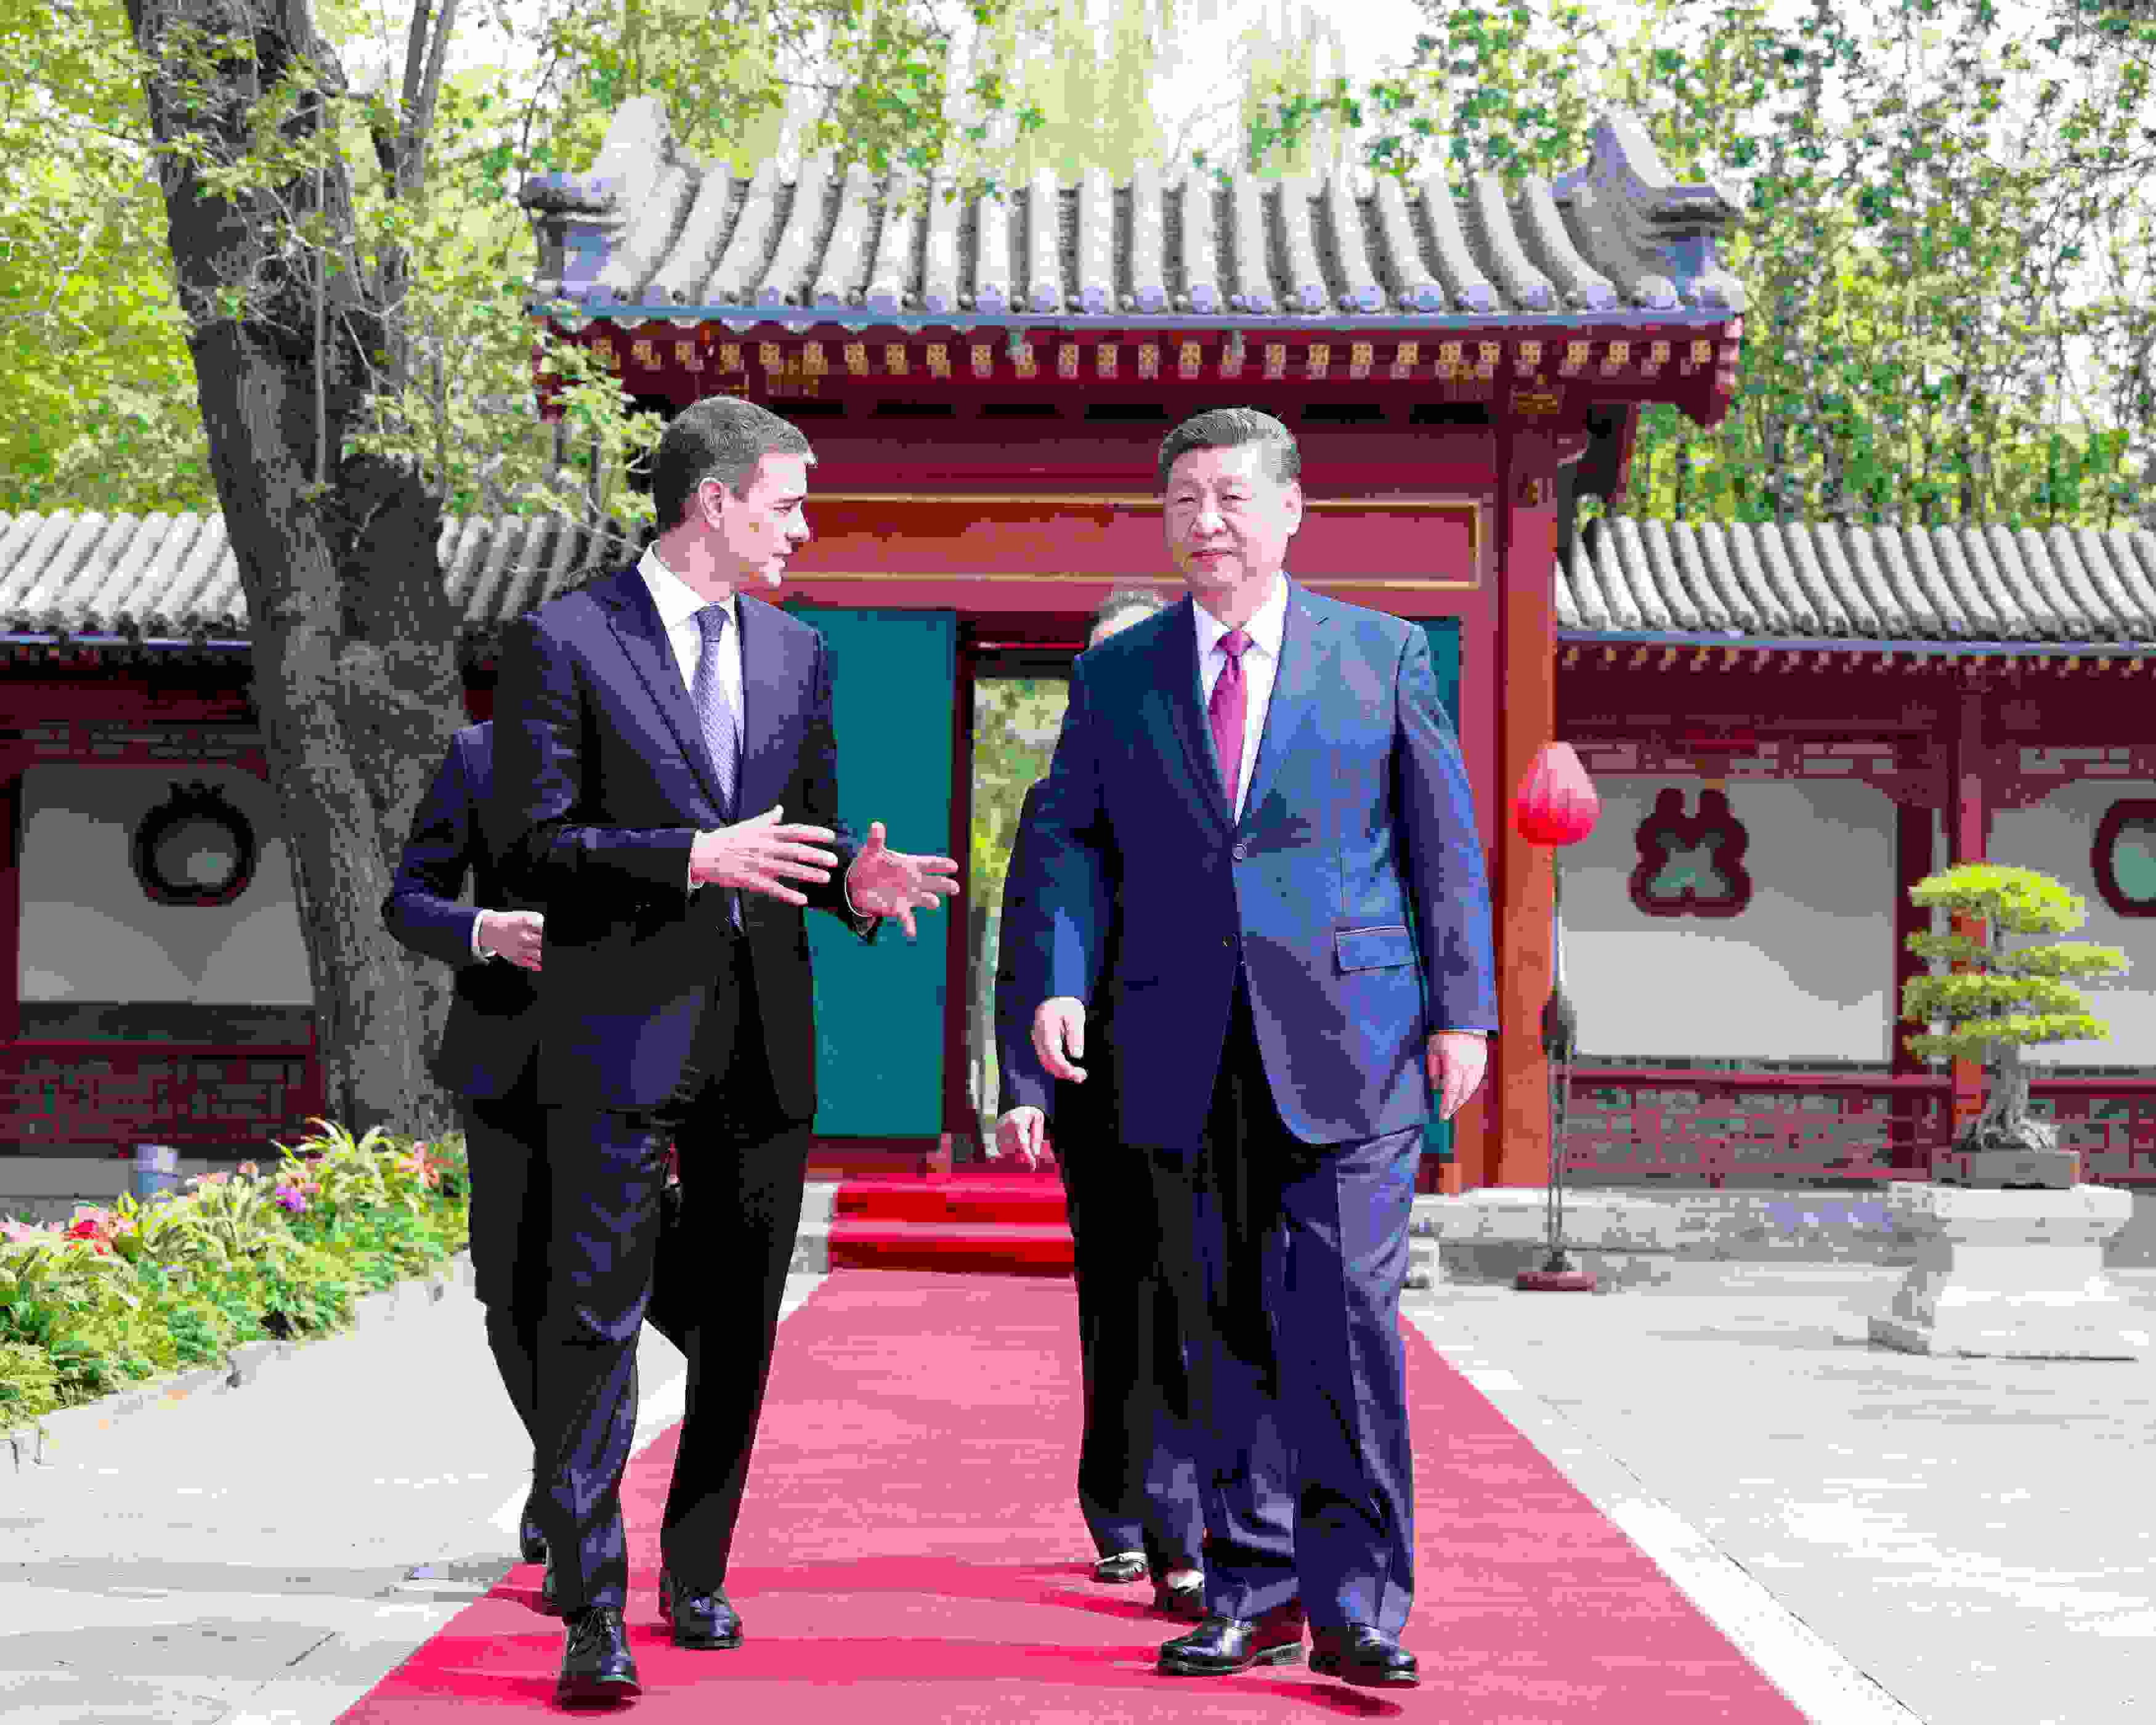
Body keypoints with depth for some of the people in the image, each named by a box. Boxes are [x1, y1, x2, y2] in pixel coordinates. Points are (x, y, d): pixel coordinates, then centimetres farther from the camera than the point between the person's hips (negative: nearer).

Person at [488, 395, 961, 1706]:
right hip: (622, 1031, -6)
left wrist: (854, 880, -5)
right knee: (597, 1315, -6)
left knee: (742, 1323, 10)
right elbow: (534, 843, -10)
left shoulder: (798, 654, 14)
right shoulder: (564, 641, -4)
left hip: (765, 1035, 6)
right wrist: (695, 857, -20)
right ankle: (593, 1609, -1)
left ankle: (698, 1576, 23)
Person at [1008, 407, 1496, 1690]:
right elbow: (1072, 840, 8)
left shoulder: (1383, 654, 7)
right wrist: (1060, 980, -8)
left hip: (1347, 1048, -2)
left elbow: (1445, 843, 7)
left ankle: (1357, 1605, 0)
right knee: (1230, 1335, 7)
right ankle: (1255, 1595, 16)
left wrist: (1463, 1008, 0)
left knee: (1345, 1322, -8)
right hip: (1188, 1060, 3)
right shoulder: (1117, 675, 12)